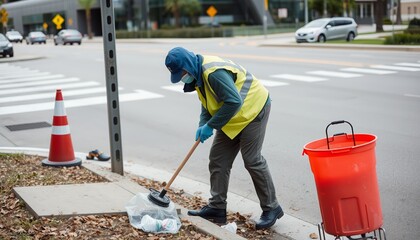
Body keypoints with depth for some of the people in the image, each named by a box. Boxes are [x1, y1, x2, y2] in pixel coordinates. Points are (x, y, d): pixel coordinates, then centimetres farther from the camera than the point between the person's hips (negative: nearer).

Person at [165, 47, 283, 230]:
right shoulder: (198, 73, 2)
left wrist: (211, 126, -26)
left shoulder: (214, 72, -30)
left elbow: (234, 102, -33)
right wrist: (202, 125, -7)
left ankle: (271, 208, 6)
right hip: (233, 117, 10)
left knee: (252, 160, -7)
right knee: (217, 159, 7)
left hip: (253, 109, -10)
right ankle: (217, 207, 14)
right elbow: (208, 101, 10)